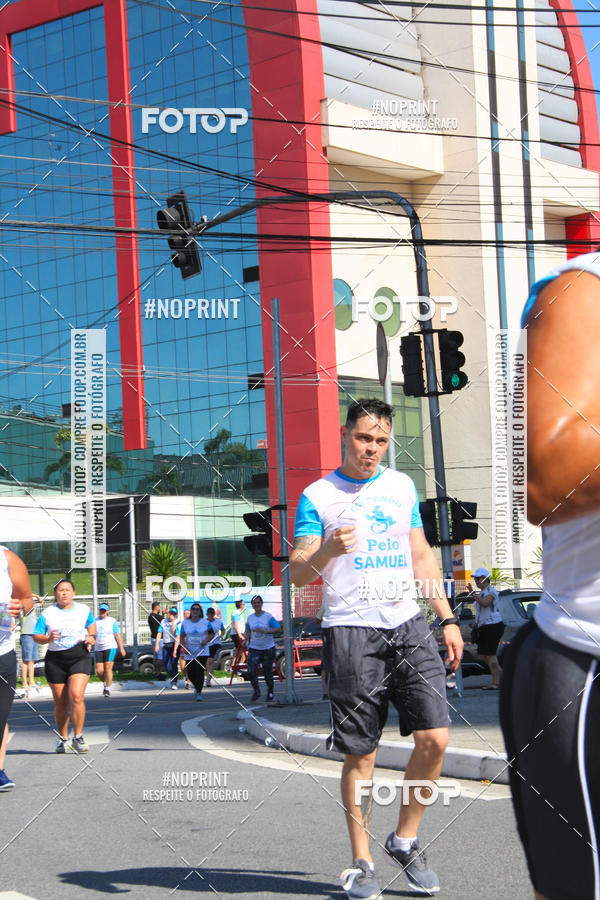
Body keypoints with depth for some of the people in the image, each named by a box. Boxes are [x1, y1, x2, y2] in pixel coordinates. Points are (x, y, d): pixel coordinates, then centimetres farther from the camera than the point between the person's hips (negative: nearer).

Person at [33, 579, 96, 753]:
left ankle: (78, 738, -10)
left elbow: (91, 624, 26)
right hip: (55, 659, 1)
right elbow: (36, 636, 1)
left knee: (76, 696, -20)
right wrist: (48, 638, -19)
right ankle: (63, 739, 24)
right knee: (60, 704, 5)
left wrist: (91, 637, 6)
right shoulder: (47, 613, 2)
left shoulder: (83, 610, 7)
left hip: (79, 656, -1)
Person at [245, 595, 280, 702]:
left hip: (268, 648, -3)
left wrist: (265, 631, -22)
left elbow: (278, 628, -12)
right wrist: (247, 639, 7)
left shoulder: (268, 616, -6)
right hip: (254, 648, 3)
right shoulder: (250, 618, 6)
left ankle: (270, 692, 23)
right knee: (251, 671, -12)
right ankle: (256, 691, 6)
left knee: (267, 671, 4)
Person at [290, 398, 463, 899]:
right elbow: (297, 574, -1)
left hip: (409, 625, 4)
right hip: (352, 631, -4)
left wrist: (448, 618, 14)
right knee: (360, 753, -1)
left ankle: (405, 841, 13)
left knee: (435, 738, -6)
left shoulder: (402, 486, 16)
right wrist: (326, 551, -22)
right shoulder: (318, 496, 3)